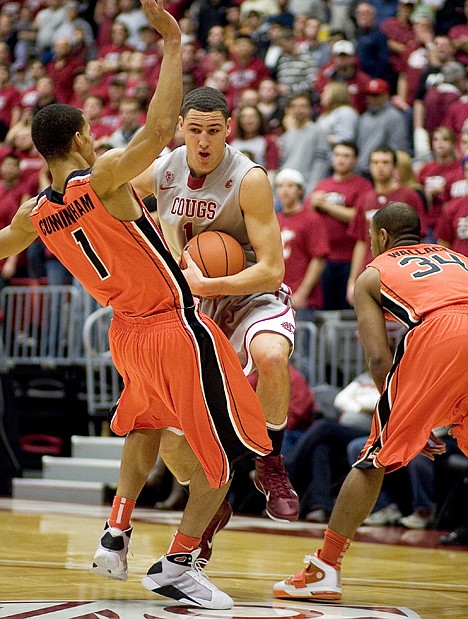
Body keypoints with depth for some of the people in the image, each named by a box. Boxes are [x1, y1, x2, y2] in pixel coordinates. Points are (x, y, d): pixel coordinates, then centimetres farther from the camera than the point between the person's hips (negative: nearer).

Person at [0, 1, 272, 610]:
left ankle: (116, 536, 21)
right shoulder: (101, 178, -20)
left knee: (145, 425, 33)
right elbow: (159, 130, -34)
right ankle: (178, 565, 5)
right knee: (224, 451, 5)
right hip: (178, 326, -7)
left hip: (127, 329, 7)